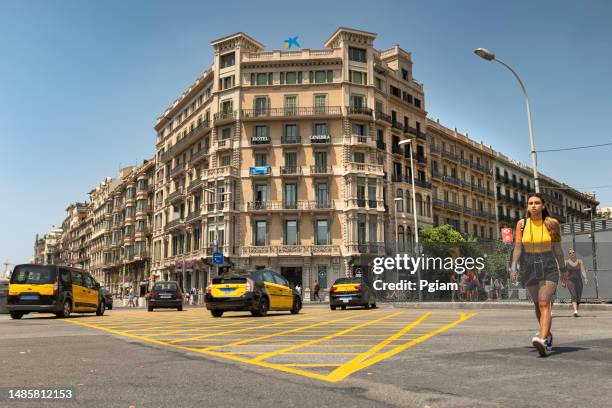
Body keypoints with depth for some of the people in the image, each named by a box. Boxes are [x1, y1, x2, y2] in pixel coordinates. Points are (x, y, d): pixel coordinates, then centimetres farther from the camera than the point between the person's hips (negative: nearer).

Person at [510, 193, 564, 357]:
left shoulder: (552, 223, -2)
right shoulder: (521, 224, 1)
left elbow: (557, 248, 5)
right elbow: (518, 247, -2)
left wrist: (563, 269, 9)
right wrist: (513, 266, -12)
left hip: (548, 267, -3)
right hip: (529, 268, 3)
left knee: (544, 303, -18)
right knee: (537, 304, 14)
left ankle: (542, 340, -31)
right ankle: (548, 335, 34)